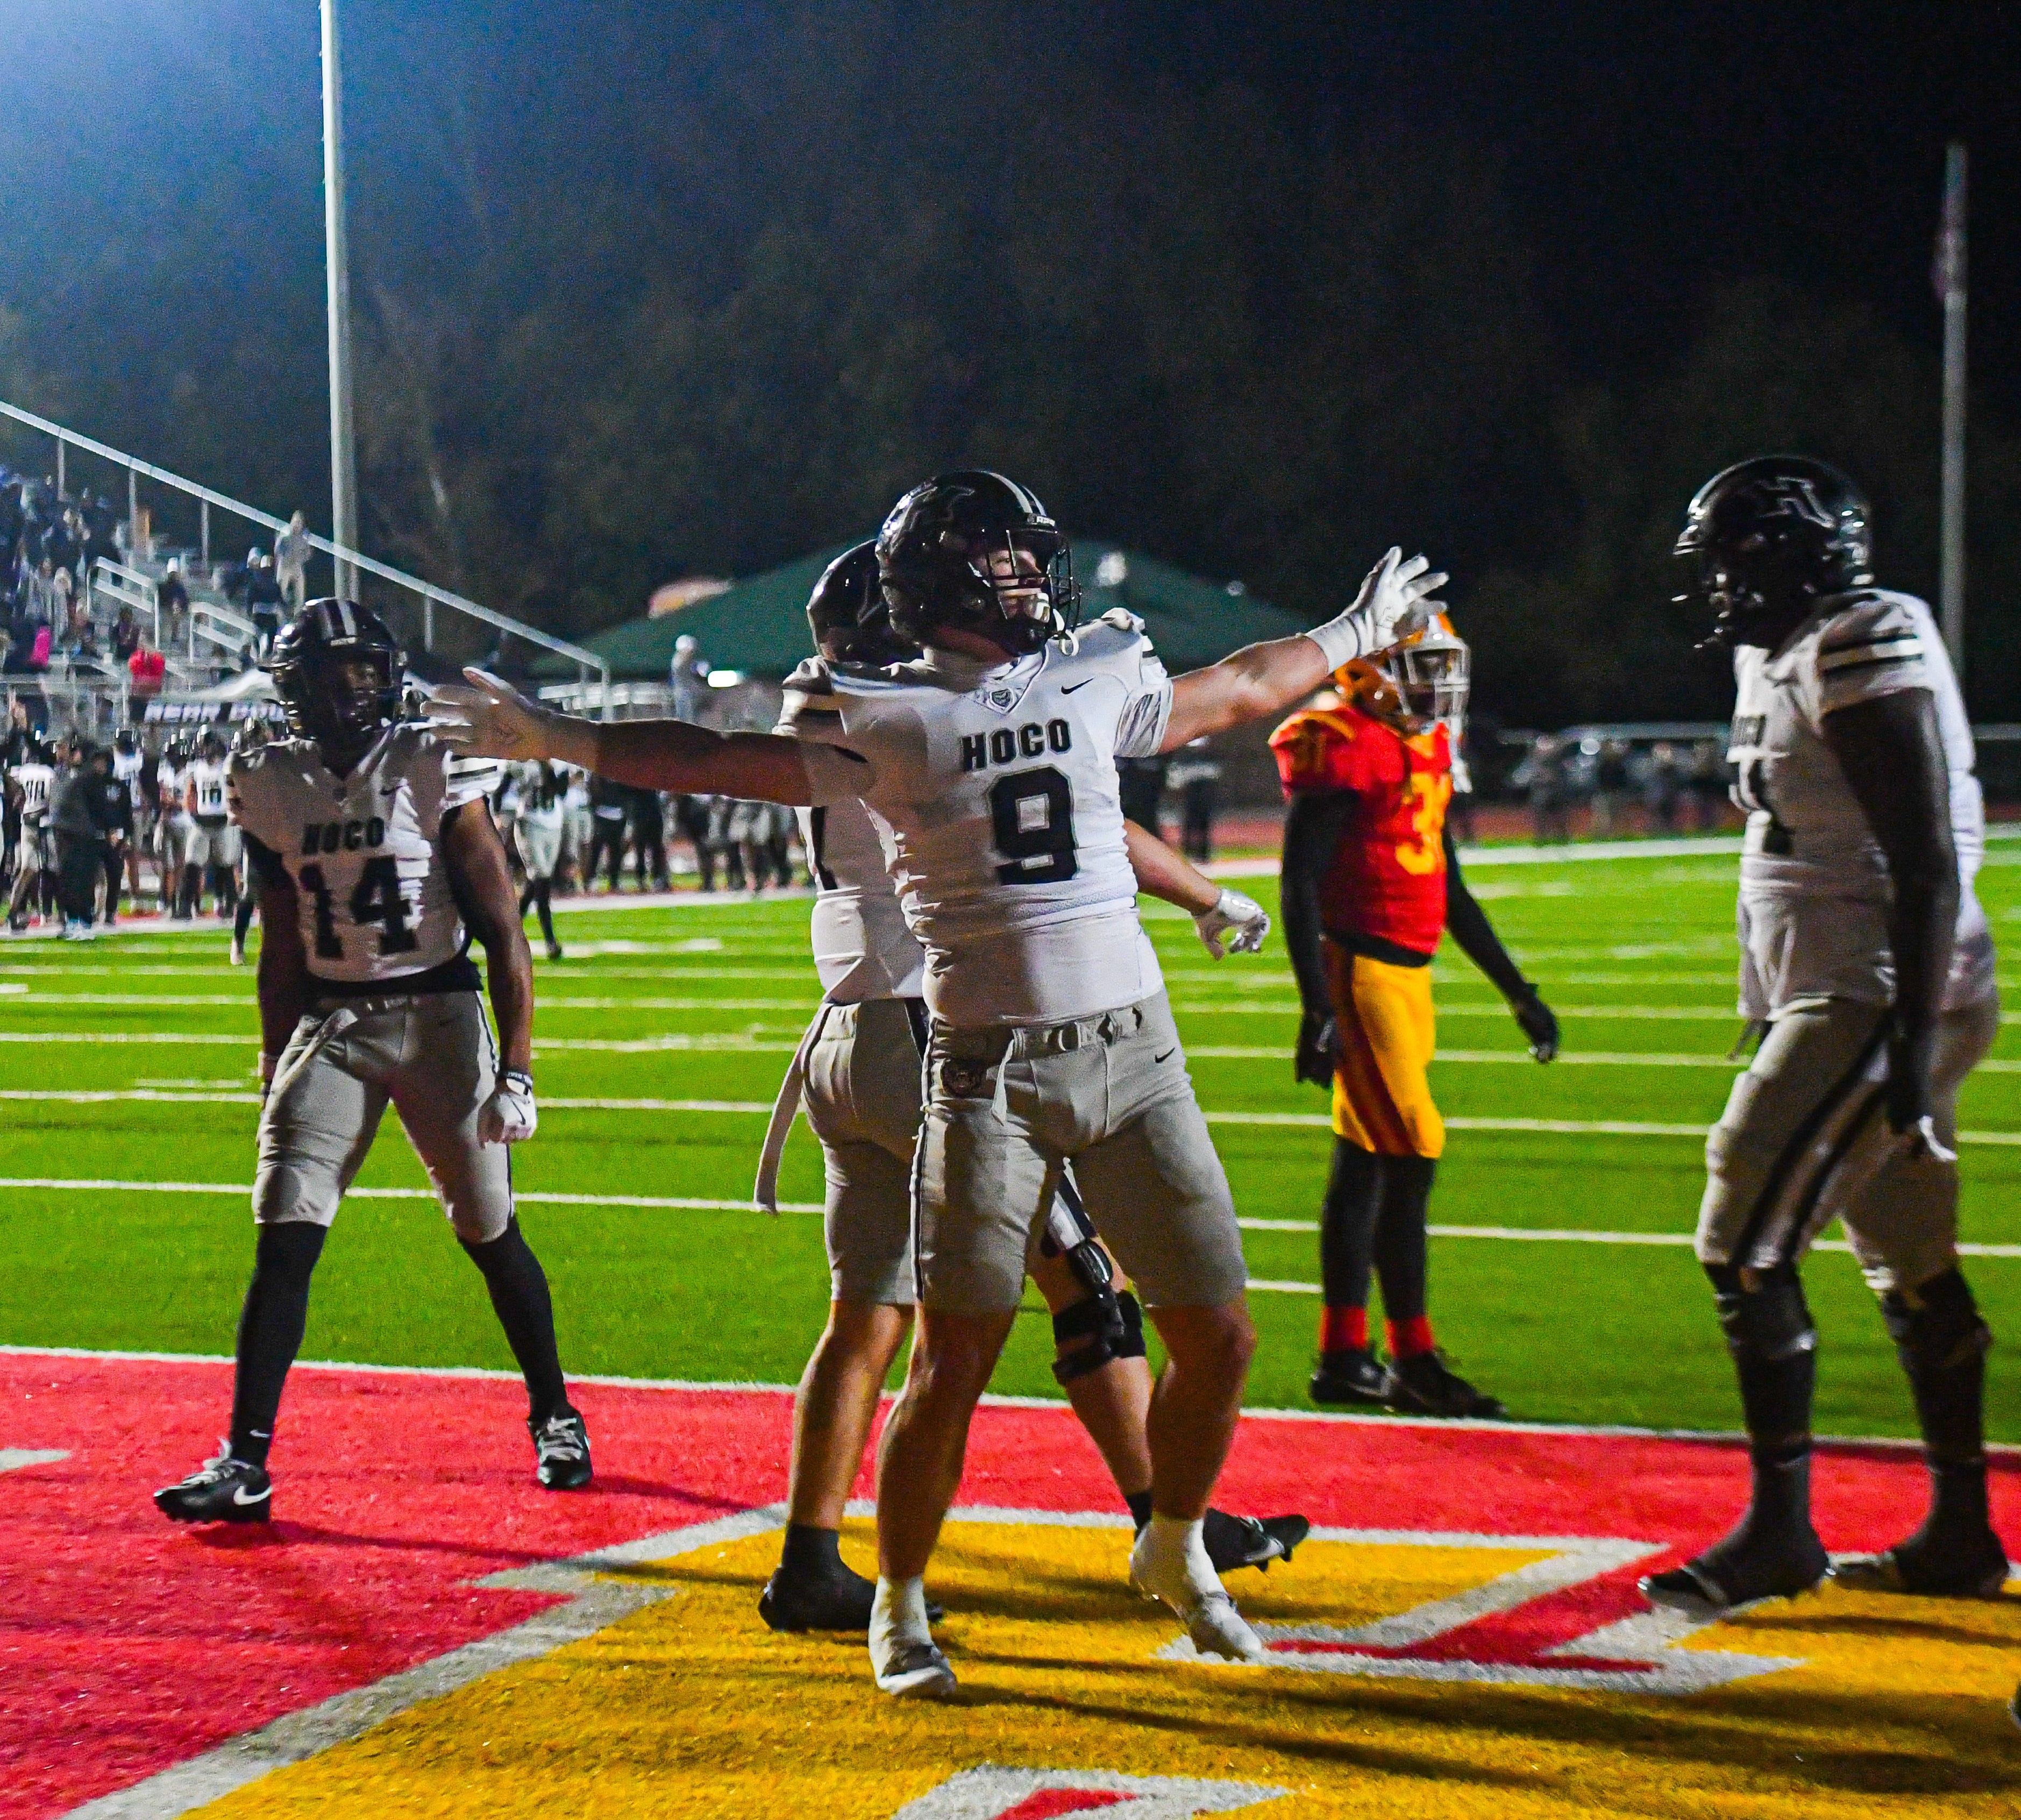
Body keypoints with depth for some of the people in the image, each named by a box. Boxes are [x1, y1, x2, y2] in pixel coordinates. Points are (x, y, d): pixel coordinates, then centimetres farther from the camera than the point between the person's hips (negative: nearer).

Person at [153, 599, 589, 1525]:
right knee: (284, 1240, -7)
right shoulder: (272, 788, 3)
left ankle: (555, 1417, 26)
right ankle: (244, 1463, -5)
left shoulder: (435, 775, -9)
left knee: (490, 1233, 5)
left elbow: (502, 934, -7)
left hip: (437, 1011, -3)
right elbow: (281, 952, 13)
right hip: (328, 1021, 3)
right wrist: (274, 1077, 13)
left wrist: (515, 1072, -12)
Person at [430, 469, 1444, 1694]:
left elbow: (1241, 692, 27)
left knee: (1218, 1339, 4)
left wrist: (1356, 636, 39)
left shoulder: (1094, 686, 11)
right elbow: (714, 758, -1)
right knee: (954, 1364, -6)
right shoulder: (888, 723, -1)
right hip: (990, 1073, -4)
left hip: (1135, 1055, 4)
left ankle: (1176, 1556, 29)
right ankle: (901, 1607, 14)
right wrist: (562, 741, -7)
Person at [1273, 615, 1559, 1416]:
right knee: (1410, 1155, -10)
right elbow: (1301, 885, -16)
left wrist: (1518, 992, 21)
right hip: (1359, 968, -9)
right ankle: (1413, 1364, -6)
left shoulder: (1425, 748, 15)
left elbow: (1450, 890, 22)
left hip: (1406, 973, 9)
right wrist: (1317, 1007, -22)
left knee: (1367, 1162, 10)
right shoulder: (1342, 748, -12)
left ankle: (1344, 1357, 15)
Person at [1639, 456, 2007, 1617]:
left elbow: (1927, 866, -20)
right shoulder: (1785, 661, 15)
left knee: (1746, 1245, -10)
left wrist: (1911, 1043, -23)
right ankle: (1962, 1536, 20)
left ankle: (1780, 1529, -5)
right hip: (1844, 999, 10)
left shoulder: (1859, 657, -15)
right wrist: (1774, 1031, 26)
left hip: (1877, 1000, -10)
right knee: (1912, 1268, 13)